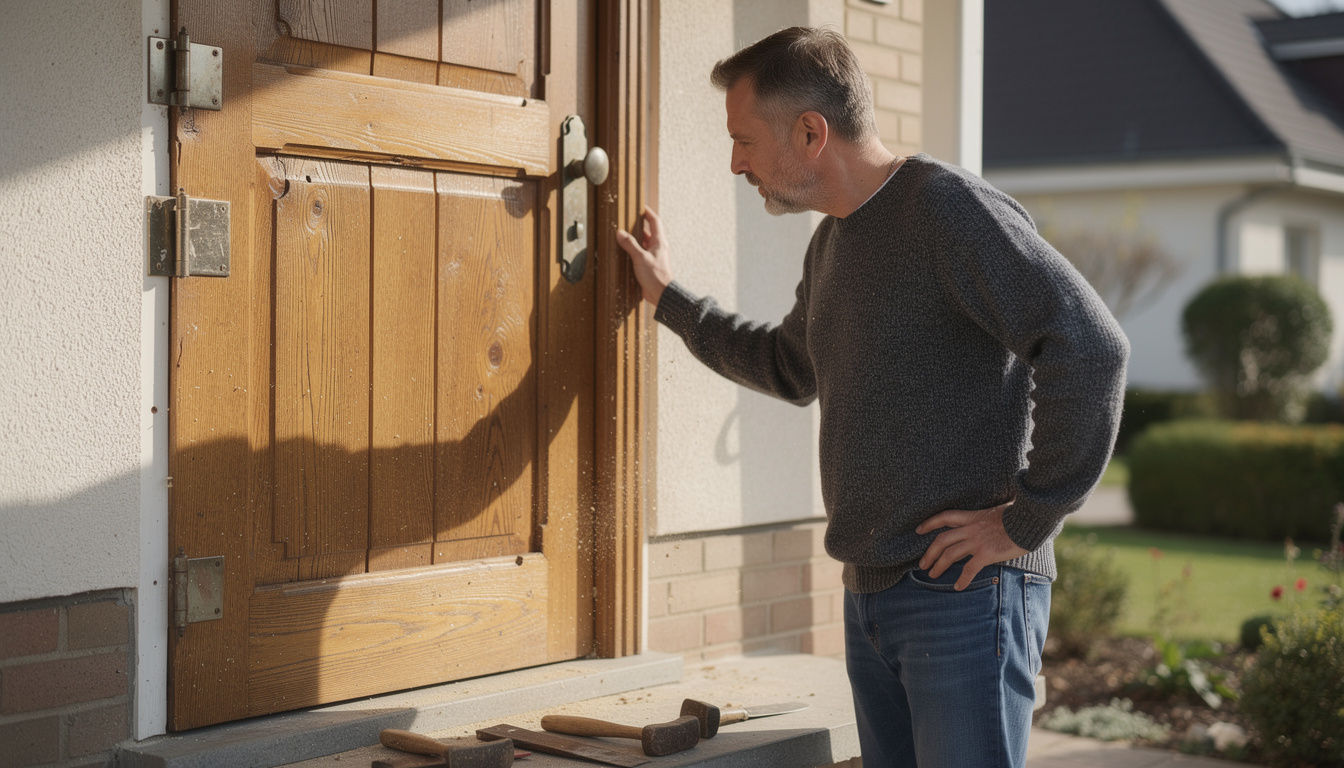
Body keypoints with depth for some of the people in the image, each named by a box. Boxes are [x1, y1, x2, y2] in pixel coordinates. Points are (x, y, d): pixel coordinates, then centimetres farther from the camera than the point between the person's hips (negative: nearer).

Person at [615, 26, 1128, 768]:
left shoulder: (948, 207, -12)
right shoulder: (832, 243, 17)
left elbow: (1091, 347, -21)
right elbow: (788, 367, 35)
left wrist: (1026, 521, -17)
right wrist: (668, 297, 36)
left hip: (964, 593, -9)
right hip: (870, 597, 9)